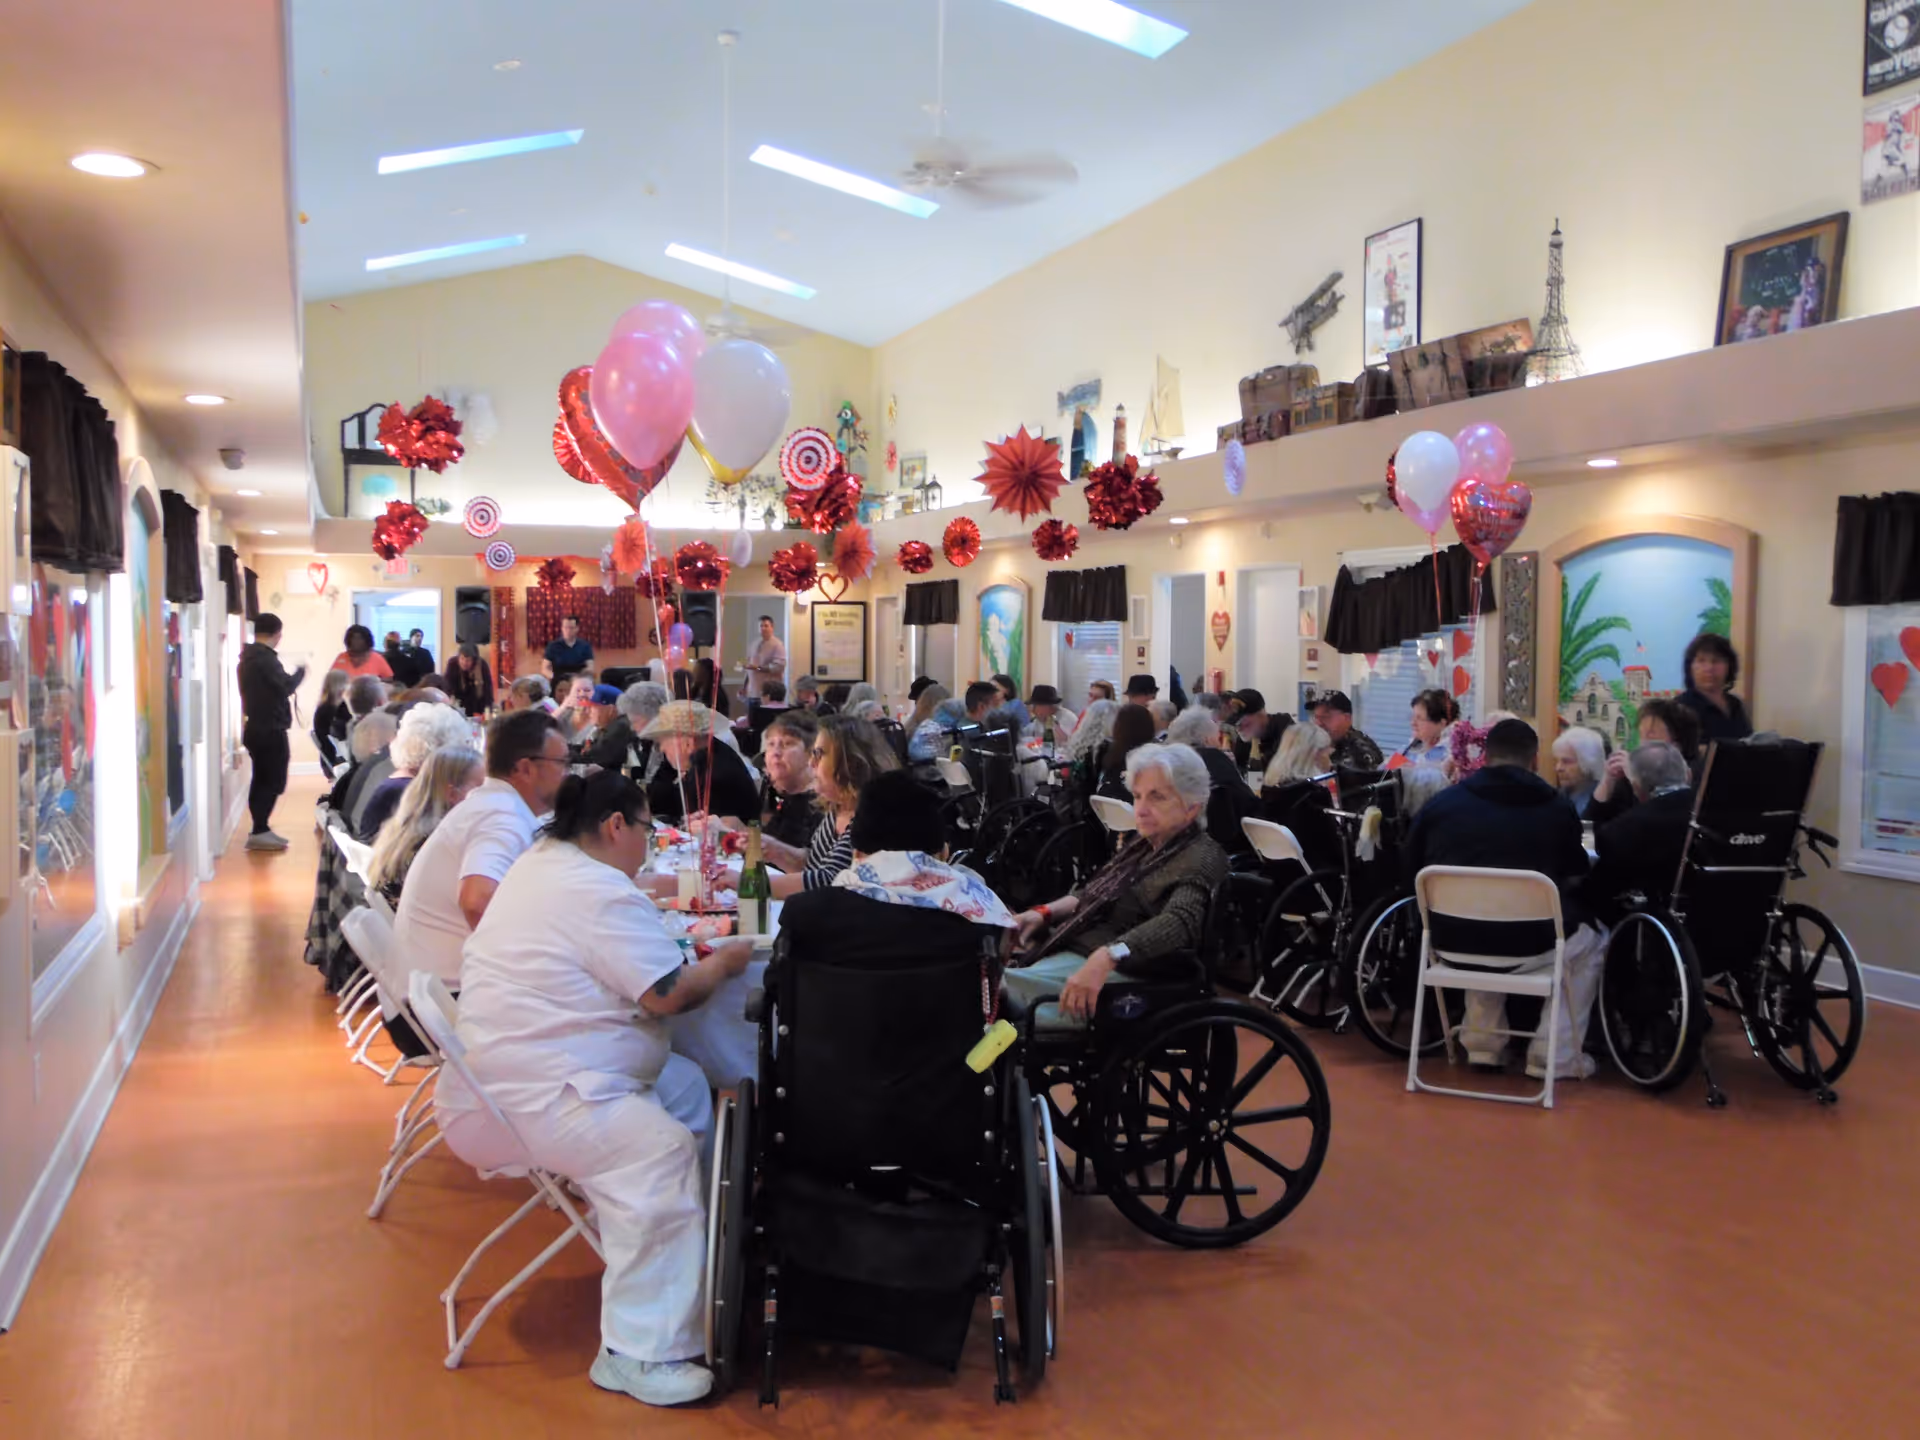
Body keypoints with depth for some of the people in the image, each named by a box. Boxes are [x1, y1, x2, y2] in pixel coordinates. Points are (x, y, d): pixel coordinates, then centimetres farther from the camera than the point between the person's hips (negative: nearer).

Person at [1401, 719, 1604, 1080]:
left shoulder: (1440, 802, 4)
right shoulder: (1556, 806, 1)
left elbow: (1412, 872, 15)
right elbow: (1576, 876, 17)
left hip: (1453, 941, 3)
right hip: (1529, 944, -2)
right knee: (1592, 941, 29)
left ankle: (1483, 1045, 35)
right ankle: (1556, 1056, 24)